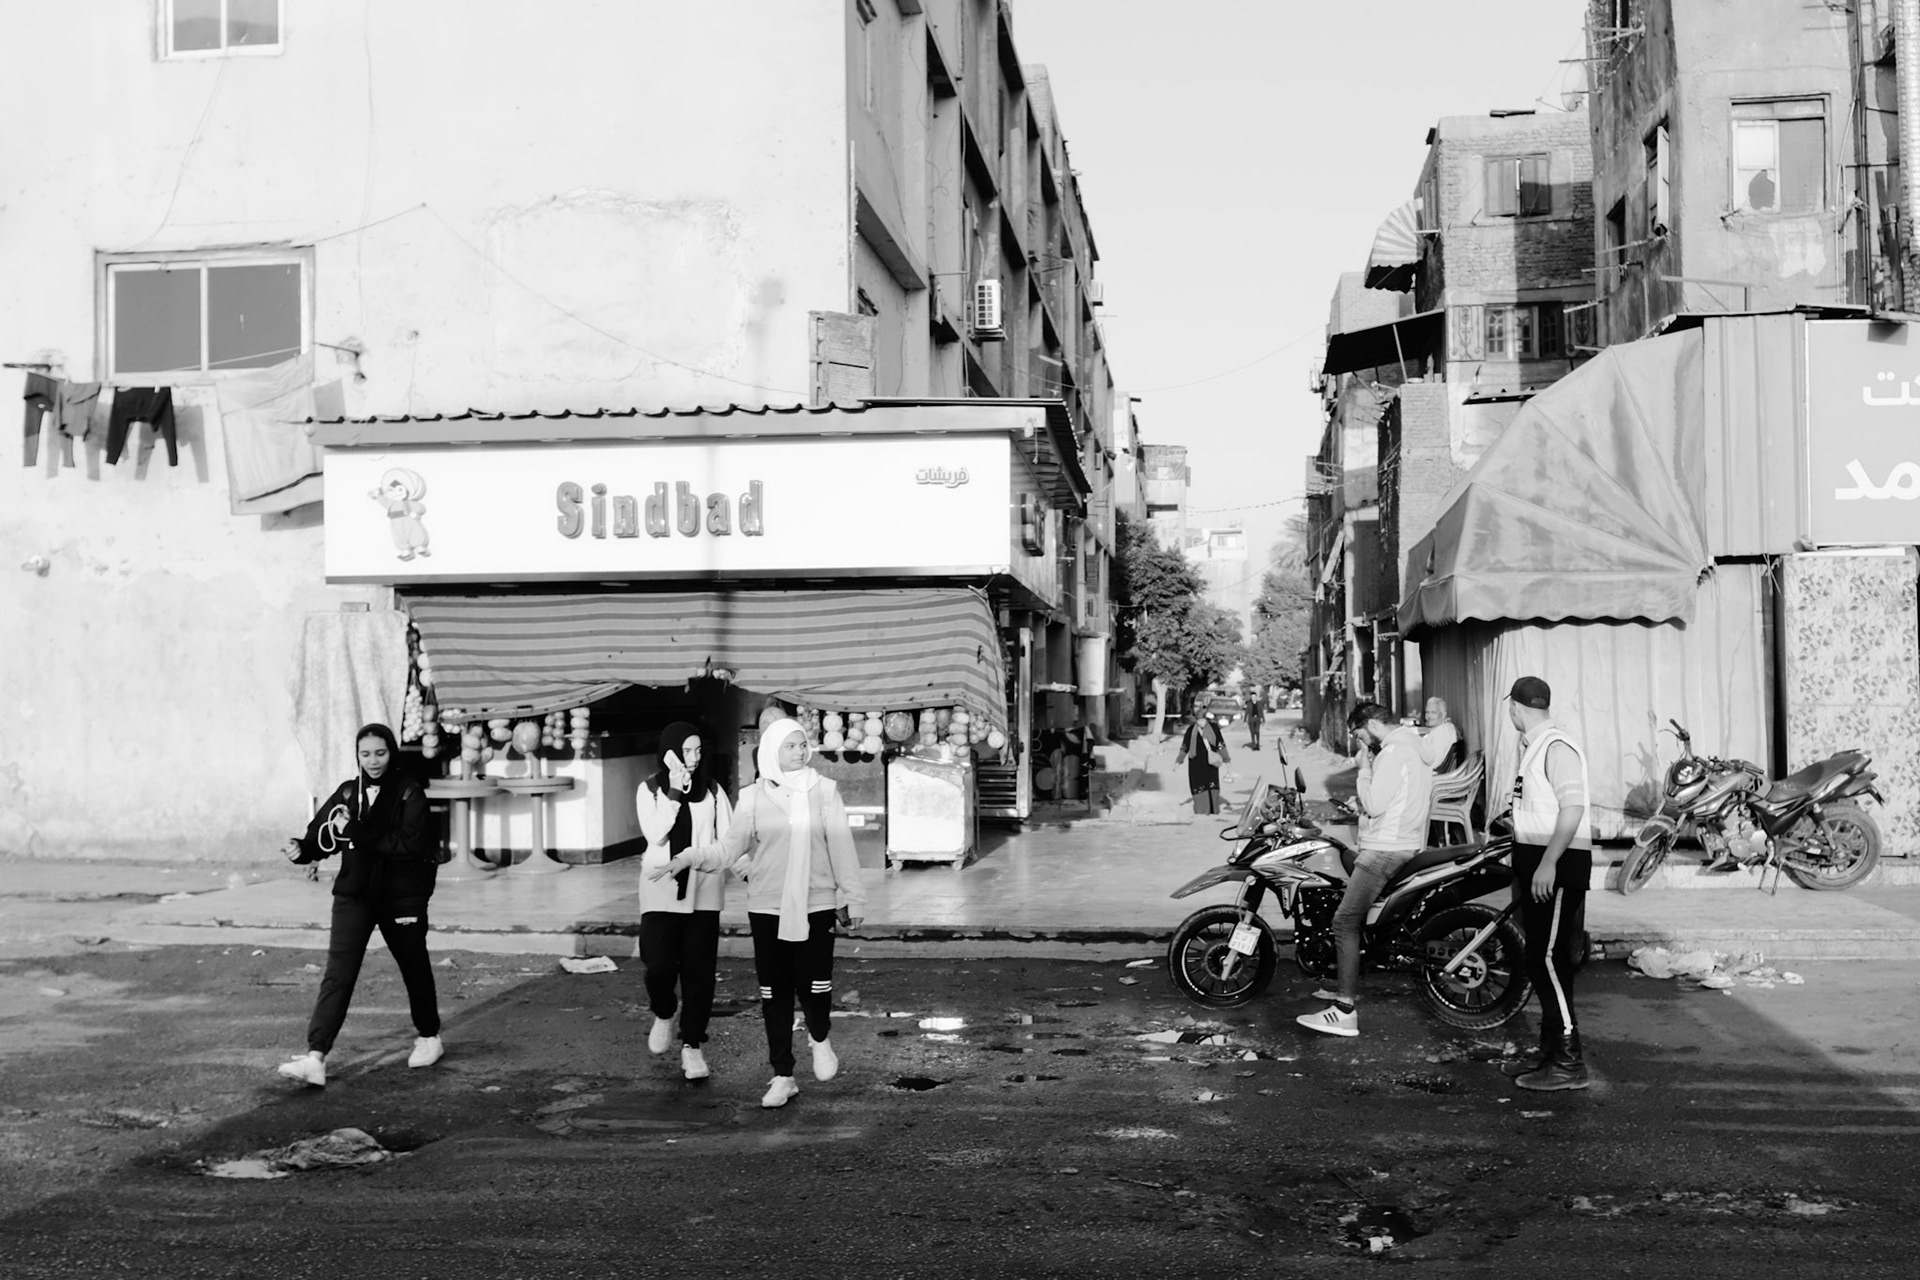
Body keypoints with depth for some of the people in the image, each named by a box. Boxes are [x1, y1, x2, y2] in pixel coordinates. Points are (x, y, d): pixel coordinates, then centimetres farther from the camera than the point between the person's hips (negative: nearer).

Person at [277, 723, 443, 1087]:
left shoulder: (409, 794, -7)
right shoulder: (347, 792, 5)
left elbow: (412, 842, -19)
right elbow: (322, 835, 2)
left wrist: (357, 833, -22)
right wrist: (302, 849, -21)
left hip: (402, 896, -2)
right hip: (354, 896, 2)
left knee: (414, 968, 14)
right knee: (337, 975, -8)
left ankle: (429, 1037, 36)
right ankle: (315, 1057, -14)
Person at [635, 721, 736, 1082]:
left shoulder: (712, 791, 5)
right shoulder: (650, 790, 4)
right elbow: (654, 834, -10)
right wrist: (673, 793, -16)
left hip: (702, 893, 1)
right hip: (661, 890, -1)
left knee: (699, 970, 0)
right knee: (659, 965, -9)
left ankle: (692, 1046, 11)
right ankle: (664, 1015, 24)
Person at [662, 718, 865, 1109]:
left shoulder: (824, 790, -1)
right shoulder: (753, 797, 2)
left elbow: (841, 847, 1)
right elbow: (731, 847, 1)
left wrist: (851, 898, 3)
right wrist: (689, 858, -13)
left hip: (816, 905, -1)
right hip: (767, 908, 1)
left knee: (813, 983, -8)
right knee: (774, 992, 5)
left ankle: (820, 1038, 26)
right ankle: (783, 1077, 17)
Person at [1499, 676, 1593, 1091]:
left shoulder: (1558, 748, -14)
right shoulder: (1532, 747, 16)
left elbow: (1573, 808, -22)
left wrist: (1548, 865, -26)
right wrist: (1522, 871, 25)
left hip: (1559, 865, -10)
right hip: (1536, 863, 10)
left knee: (1550, 960, -10)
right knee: (1539, 962, 15)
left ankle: (1569, 1063, -6)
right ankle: (1549, 1050, 25)